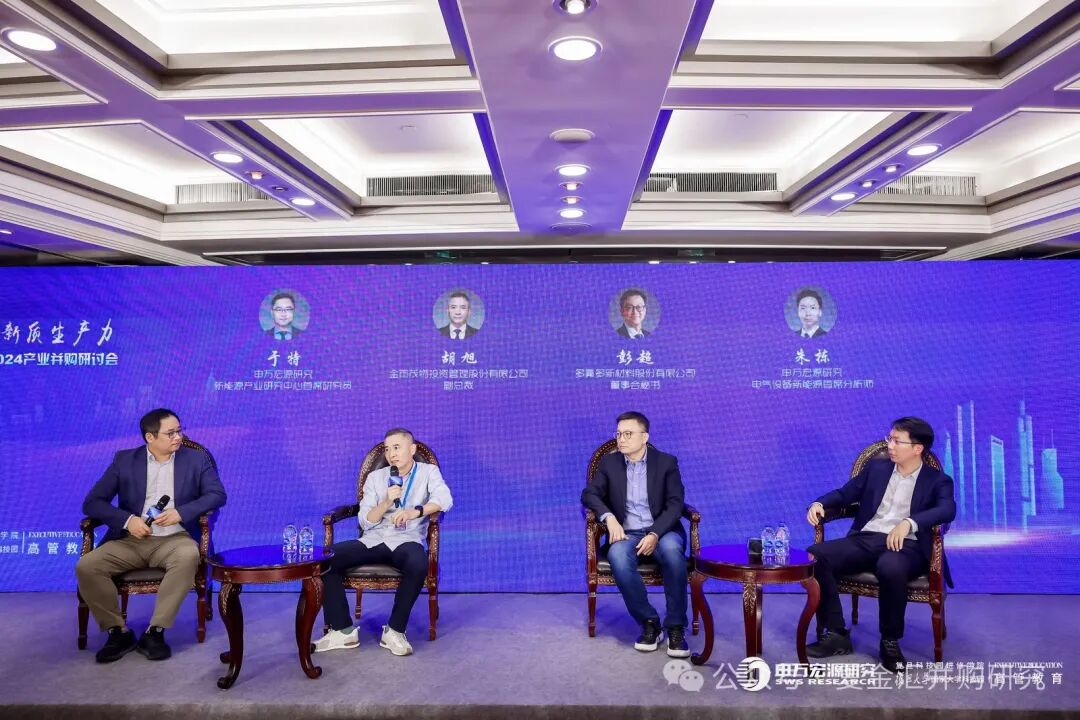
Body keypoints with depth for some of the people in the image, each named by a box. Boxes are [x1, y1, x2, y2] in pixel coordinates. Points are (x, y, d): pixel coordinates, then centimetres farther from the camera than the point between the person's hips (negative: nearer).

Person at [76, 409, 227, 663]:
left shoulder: (196, 459, 6)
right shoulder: (124, 460, 8)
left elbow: (217, 495, -3)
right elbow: (92, 502, 4)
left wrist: (181, 512, -18)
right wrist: (127, 520, -13)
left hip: (174, 539, -2)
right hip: (131, 540, 2)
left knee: (189, 556, -35)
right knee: (86, 566, -22)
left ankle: (155, 632, -23)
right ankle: (119, 632, -5)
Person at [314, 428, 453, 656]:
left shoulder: (428, 472, 8)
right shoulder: (375, 477, 15)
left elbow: (445, 499, -12)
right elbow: (365, 521, 8)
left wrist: (415, 511, -29)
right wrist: (387, 502, -10)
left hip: (406, 540, -3)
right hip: (372, 540, 4)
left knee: (418, 565, -38)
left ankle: (395, 631, -18)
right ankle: (343, 630, -10)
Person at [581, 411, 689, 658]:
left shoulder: (666, 462, 2)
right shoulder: (609, 463, 8)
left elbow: (675, 505, -5)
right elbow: (589, 494, 3)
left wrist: (655, 534, -21)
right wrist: (609, 517, -17)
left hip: (661, 531, -1)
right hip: (627, 533, 1)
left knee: (672, 549, -37)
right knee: (618, 556, -34)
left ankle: (676, 627, -23)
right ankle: (649, 623, -17)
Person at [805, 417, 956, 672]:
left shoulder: (938, 480, 8)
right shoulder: (876, 468, 20)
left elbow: (947, 510, -11)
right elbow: (845, 493, 19)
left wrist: (909, 522, -30)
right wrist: (820, 503, -3)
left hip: (905, 545, -4)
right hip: (864, 540, 4)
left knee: (890, 568, -41)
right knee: (815, 555, -24)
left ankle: (890, 641, -15)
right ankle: (835, 634, -13)